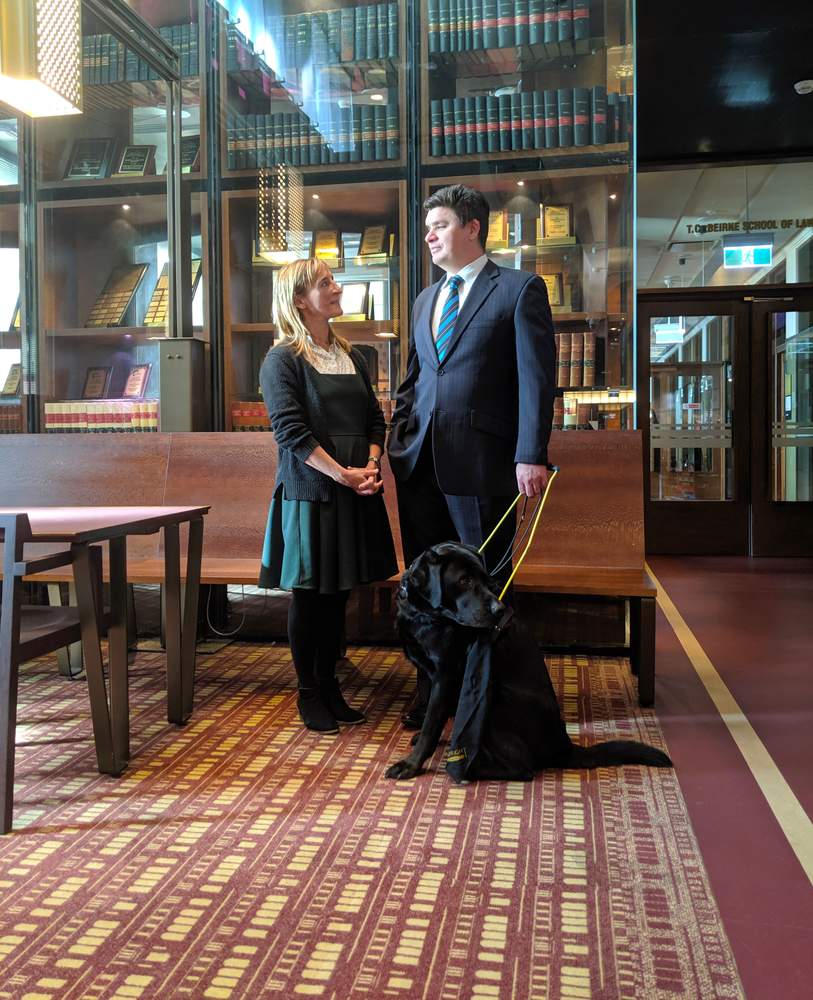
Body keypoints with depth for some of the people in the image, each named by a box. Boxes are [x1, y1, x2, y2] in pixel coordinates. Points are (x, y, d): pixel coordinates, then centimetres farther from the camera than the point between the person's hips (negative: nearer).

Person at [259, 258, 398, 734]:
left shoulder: (351, 356, 14)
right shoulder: (282, 360, -6)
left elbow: (375, 418, 14)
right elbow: (292, 433, -14)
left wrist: (371, 464, -4)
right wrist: (343, 474, -19)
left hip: (356, 494, 6)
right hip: (310, 493, -6)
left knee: (339, 593, 12)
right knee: (308, 595, 4)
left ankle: (329, 685, 25)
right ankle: (308, 693, 18)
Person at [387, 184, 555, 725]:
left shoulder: (520, 289, 0)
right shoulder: (426, 299, 20)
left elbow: (537, 377, -8)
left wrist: (532, 455, -16)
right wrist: (398, 441, 9)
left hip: (481, 461, -6)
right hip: (420, 460, 6)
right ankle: (434, 688, 24)